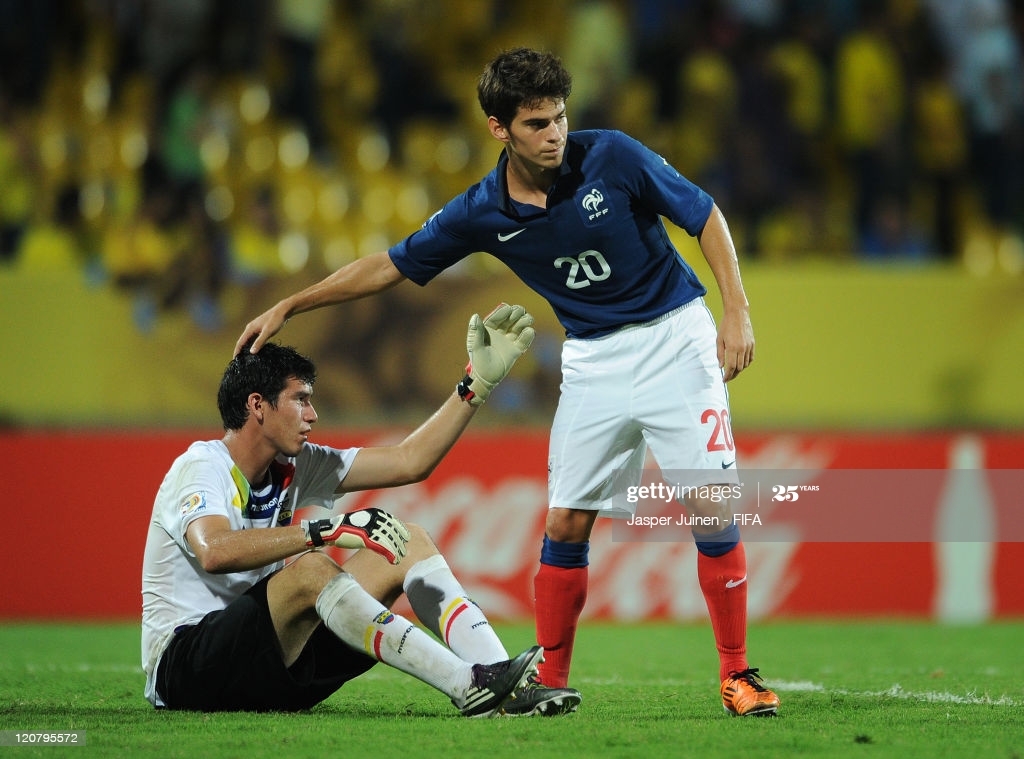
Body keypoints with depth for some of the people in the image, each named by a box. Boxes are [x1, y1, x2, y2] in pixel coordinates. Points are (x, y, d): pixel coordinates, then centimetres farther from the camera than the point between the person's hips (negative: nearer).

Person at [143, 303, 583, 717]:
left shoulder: (296, 469, 11)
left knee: (410, 544, -1)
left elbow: (409, 462, 11)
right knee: (311, 570, -35)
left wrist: (478, 382, 7)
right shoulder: (200, 468, -13)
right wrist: (323, 531, -39)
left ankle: (498, 679, -23)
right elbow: (215, 552, -35)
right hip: (184, 666, -8)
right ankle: (469, 686, -41)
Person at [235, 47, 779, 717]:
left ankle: (737, 674, -3)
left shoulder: (612, 157, -15)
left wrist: (737, 311, -14)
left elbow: (705, 216, -5)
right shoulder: (483, 213, -7)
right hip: (592, 357, 3)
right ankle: (550, 680, 12)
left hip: (672, 335, -3)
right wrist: (290, 306, 3)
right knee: (566, 523, -1)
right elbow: (392, 265, 4)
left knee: (712, 506, -12)